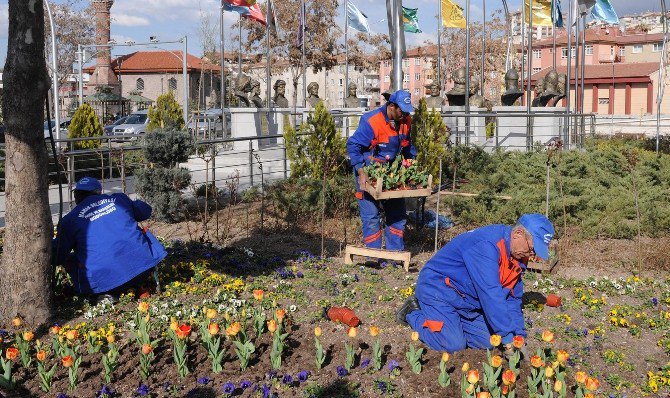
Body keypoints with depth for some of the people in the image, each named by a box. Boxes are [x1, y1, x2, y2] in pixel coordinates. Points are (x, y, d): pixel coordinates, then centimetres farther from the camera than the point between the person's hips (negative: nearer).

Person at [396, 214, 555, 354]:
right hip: (438, 289, -9)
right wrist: (508, 338, -30)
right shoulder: (487, 245, -31)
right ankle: (414, 313, 4)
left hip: (466, 299, 9)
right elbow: (491, 294, -34)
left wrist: (519, 335, -2)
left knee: (487, 342, -1)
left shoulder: (518, 256, 0)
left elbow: (513, 297, 7)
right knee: (454, 345, -19)